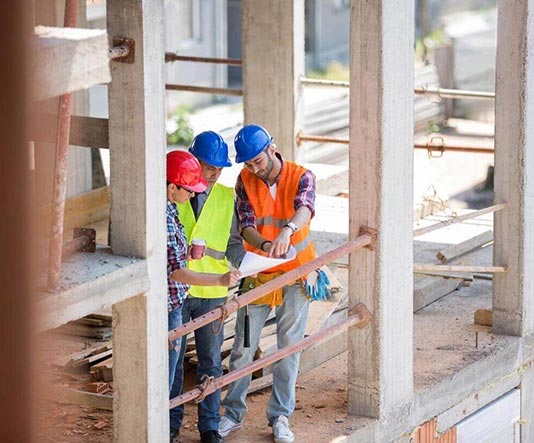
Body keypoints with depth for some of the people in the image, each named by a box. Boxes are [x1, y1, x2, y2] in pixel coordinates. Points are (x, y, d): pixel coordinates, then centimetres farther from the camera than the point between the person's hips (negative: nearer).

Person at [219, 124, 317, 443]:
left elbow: (305, 209, -33)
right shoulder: (245, 181, -6)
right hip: (257, 273, 2)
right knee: (244, 346, 5)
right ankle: (234, 413, 18)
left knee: (289, 347, 5)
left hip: (296, 273, -1)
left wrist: (287, 230, -56)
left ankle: (280, 417, 16)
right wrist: (265, 244, -37)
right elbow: (246, 226, -14)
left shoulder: (301, 177, -13)